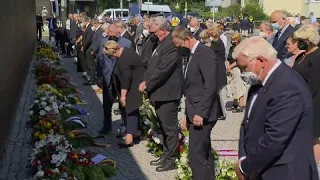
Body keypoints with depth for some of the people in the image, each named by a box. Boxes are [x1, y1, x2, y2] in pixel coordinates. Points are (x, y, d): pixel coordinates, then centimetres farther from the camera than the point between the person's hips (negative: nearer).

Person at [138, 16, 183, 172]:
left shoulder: (171, 44, -20)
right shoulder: (162, 43, 13)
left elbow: (162, 70, -25)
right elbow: (153, 65, 18)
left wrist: (147, 84, -15)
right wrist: (146, 82, 5)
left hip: (167, 93, -10)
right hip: (160, 92, 10)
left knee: (170, 128, 1)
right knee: (164, 126, 19)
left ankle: (171, 159, 12)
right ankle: (166, 155, 30)